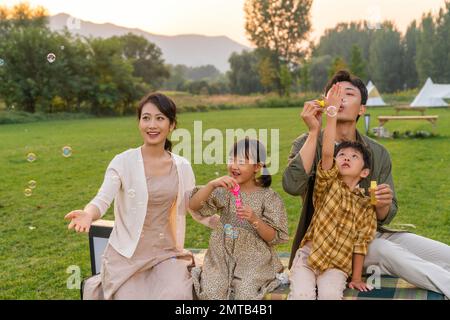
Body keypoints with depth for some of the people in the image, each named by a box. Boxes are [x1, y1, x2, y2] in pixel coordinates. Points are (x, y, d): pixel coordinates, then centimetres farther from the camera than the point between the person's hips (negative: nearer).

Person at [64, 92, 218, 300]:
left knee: (176, 295, -21)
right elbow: (103, 199, -21)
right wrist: (88, 214, -43)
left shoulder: (182, 167, 2)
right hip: (127, 255, -1)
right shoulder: (123, 162, -9)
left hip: (167, 253, 2)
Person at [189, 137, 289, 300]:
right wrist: (212, 184, -24)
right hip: (223, 255, 2)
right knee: (210, 292, -19)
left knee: (246, 294, -24)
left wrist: (254, 219, -22)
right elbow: (193, 205, -9)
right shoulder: (224, 190, 2)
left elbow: (273, 237, -5)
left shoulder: (268, 197, -4)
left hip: (253, 258, -2)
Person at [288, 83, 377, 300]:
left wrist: (356, 278, 2)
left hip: (337, 265, 1)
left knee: (331, 295, -27)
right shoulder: (328, 183, -2)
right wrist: (331, 113, -26)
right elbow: (326, 153, -18)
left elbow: (360, 244, 4)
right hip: (308, 255, -1)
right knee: (302, 295, -24)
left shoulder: (366, 206, 2)